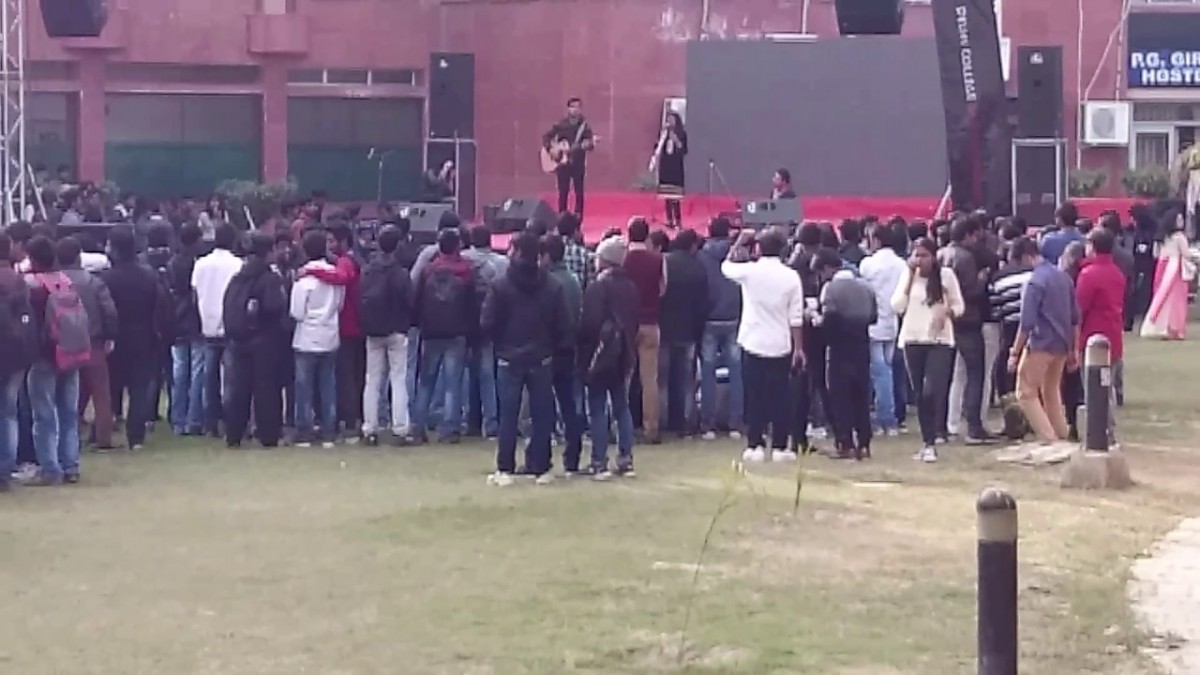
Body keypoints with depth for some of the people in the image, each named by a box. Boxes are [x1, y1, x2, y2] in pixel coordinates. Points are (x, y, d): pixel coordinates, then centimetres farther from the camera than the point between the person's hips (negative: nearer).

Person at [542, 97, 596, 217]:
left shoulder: (584, 126, -1)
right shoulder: (561, 124, 3)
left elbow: (591, 144, -7)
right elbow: (546, 136, 9)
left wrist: (587, 145, -29)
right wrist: (550, 149, -6)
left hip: (578, 163, -1)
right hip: (562, 162, 1)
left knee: (579, 192, -1)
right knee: (563, 192, 4)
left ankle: (578, 219, 4)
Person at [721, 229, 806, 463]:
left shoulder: (749, 271, -7)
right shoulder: (791, 276, -4)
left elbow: (726, 266, 15)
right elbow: (796, 318, -3)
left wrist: (740, 241, 21)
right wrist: (799, 348, 3)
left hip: (753, 343, -1)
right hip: (780, 346, 1)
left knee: (754, 396, 5)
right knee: (779, 397, 5)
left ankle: (754, 446, 3)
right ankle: (779, 447, 6)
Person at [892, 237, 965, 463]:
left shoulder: (946, 275, 0)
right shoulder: (908, 275, 5)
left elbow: (959, 306, 6)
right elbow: (897, 306, -5)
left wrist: (946, 312, -16)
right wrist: (910, 275, -7)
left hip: (939, 340, -3)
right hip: (912, 340, 3)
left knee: (932, 392, -13)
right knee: (920, 394, 7)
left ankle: (930, 443, -9)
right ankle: (927, 441, 16)